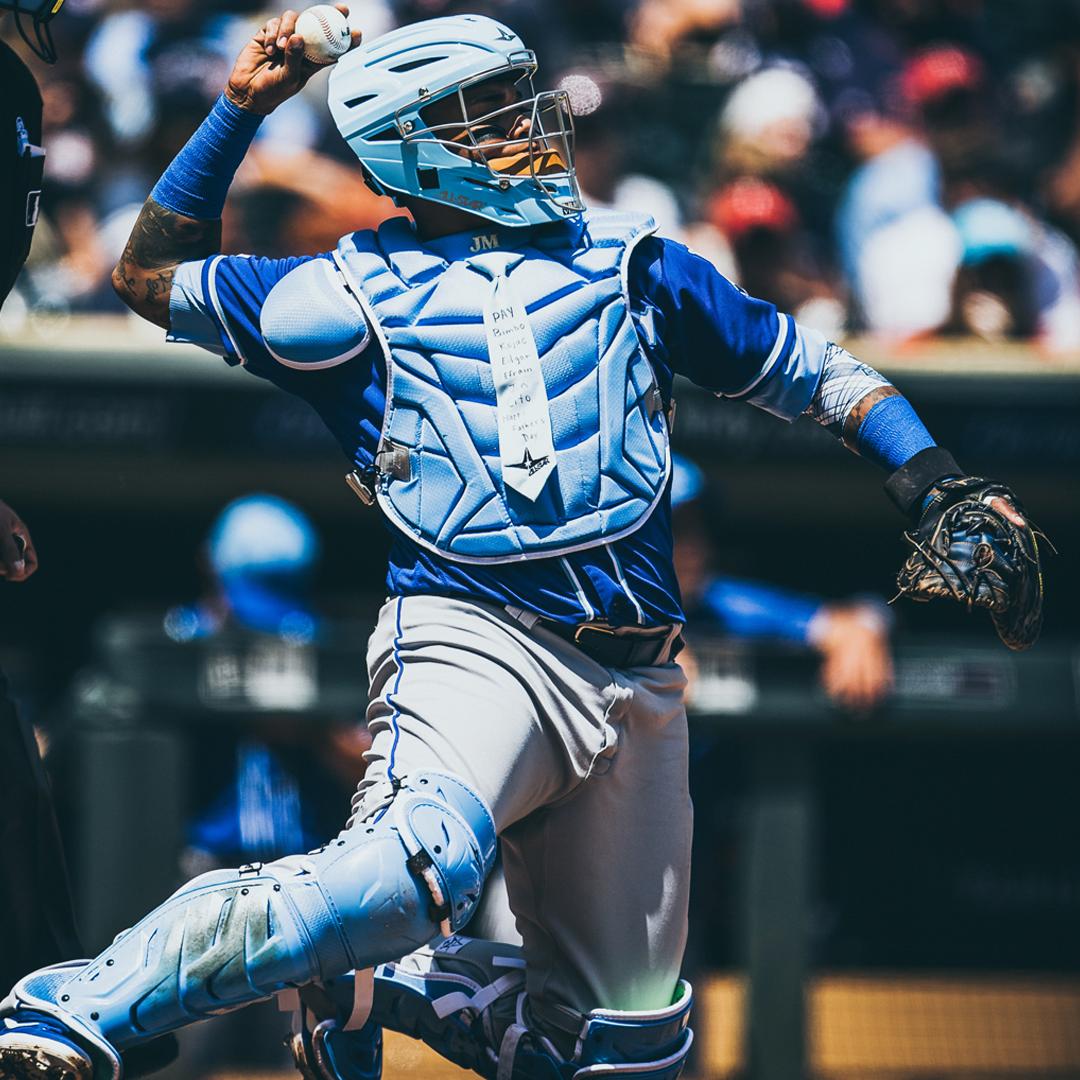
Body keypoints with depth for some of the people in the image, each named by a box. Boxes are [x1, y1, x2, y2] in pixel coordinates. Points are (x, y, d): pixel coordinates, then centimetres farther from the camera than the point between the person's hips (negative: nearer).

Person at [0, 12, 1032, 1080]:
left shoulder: (625, 262, 17)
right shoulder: (358, 297, 10)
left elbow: (807, 370, 24)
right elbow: (152, 276, 22)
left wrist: (926, 475, 9)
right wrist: (240, 108, 13)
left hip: (635, 682, 5)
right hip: (473, 634, -5)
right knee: (421, 862, -38)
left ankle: (370, 987, 25)